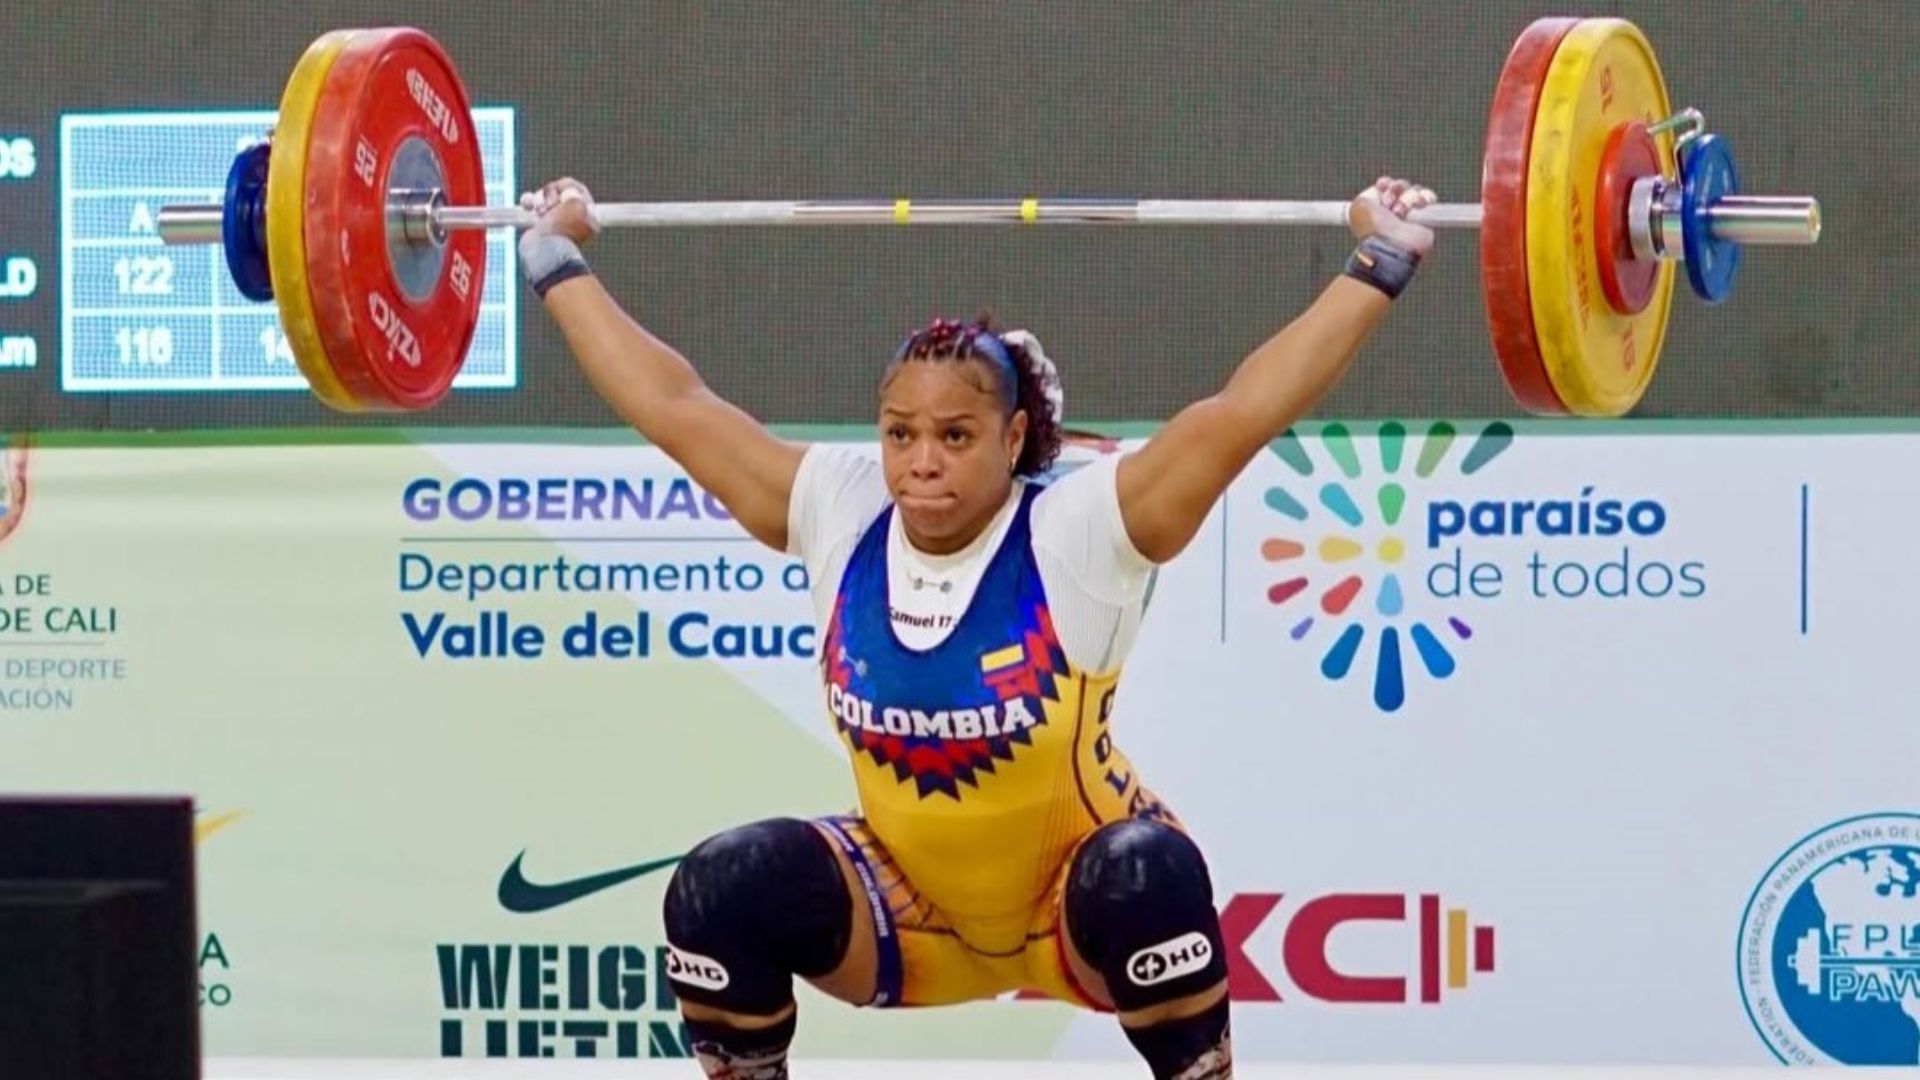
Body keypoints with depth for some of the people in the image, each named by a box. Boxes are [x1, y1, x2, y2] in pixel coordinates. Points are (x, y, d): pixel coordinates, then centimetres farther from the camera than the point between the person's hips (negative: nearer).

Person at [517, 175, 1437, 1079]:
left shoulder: (1077, 536, -22)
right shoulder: (838, 520, -12)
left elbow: (1243, 413, -29)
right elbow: (673, 407, -6)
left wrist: (1382, 262, -34)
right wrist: (554, 259, 0)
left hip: (1075, 904, -3)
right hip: (910, 911, 3)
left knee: (1147, 875, -36)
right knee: (722, 892, -22)